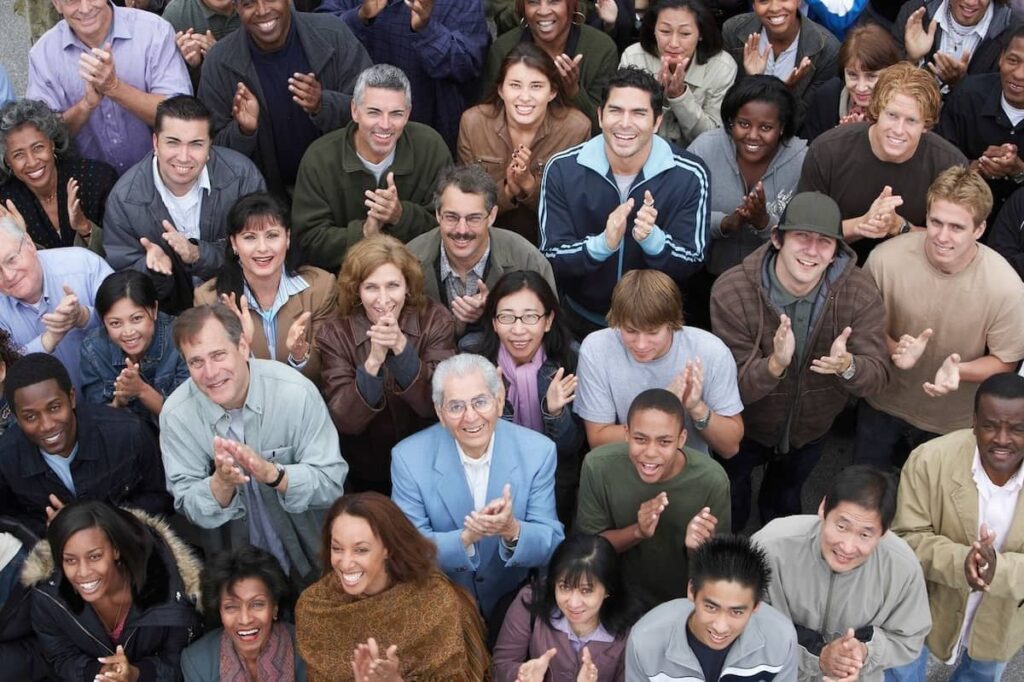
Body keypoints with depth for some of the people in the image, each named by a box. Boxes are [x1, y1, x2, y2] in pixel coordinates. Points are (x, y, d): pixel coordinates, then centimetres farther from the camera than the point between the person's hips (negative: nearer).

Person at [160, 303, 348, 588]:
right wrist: (221, 482, -28)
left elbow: (332, 482, -15)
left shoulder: (297, 392, -17)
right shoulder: (176, 415, -11)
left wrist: (272, 473, -33)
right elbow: (189, 508, -7)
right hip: (232, 561, 1)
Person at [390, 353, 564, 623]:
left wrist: (512, 531, -30)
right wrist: (466, 537, -30)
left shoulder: (538, 452, -9)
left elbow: (551, 544, -7)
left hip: (513, 602, 1)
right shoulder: (408, 458, -11)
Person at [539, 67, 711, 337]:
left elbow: (691, 264, -8)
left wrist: (652, 238, -29)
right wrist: (603, 244, -29)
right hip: (581, 321, 1)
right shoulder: (562, 169, -9)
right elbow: (550, 257, -9)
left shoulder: (690, 176, -10)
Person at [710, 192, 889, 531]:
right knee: (728, 513, 27)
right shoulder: (732, 291, -32)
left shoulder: (859, 291, -25)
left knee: (785, 505, 33)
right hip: (745, 430, -2)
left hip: (811, 431, 2)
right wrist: (775, 364, -53)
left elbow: (878, 376, -26)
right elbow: (732, 387, -30)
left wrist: (847, 365, -51)